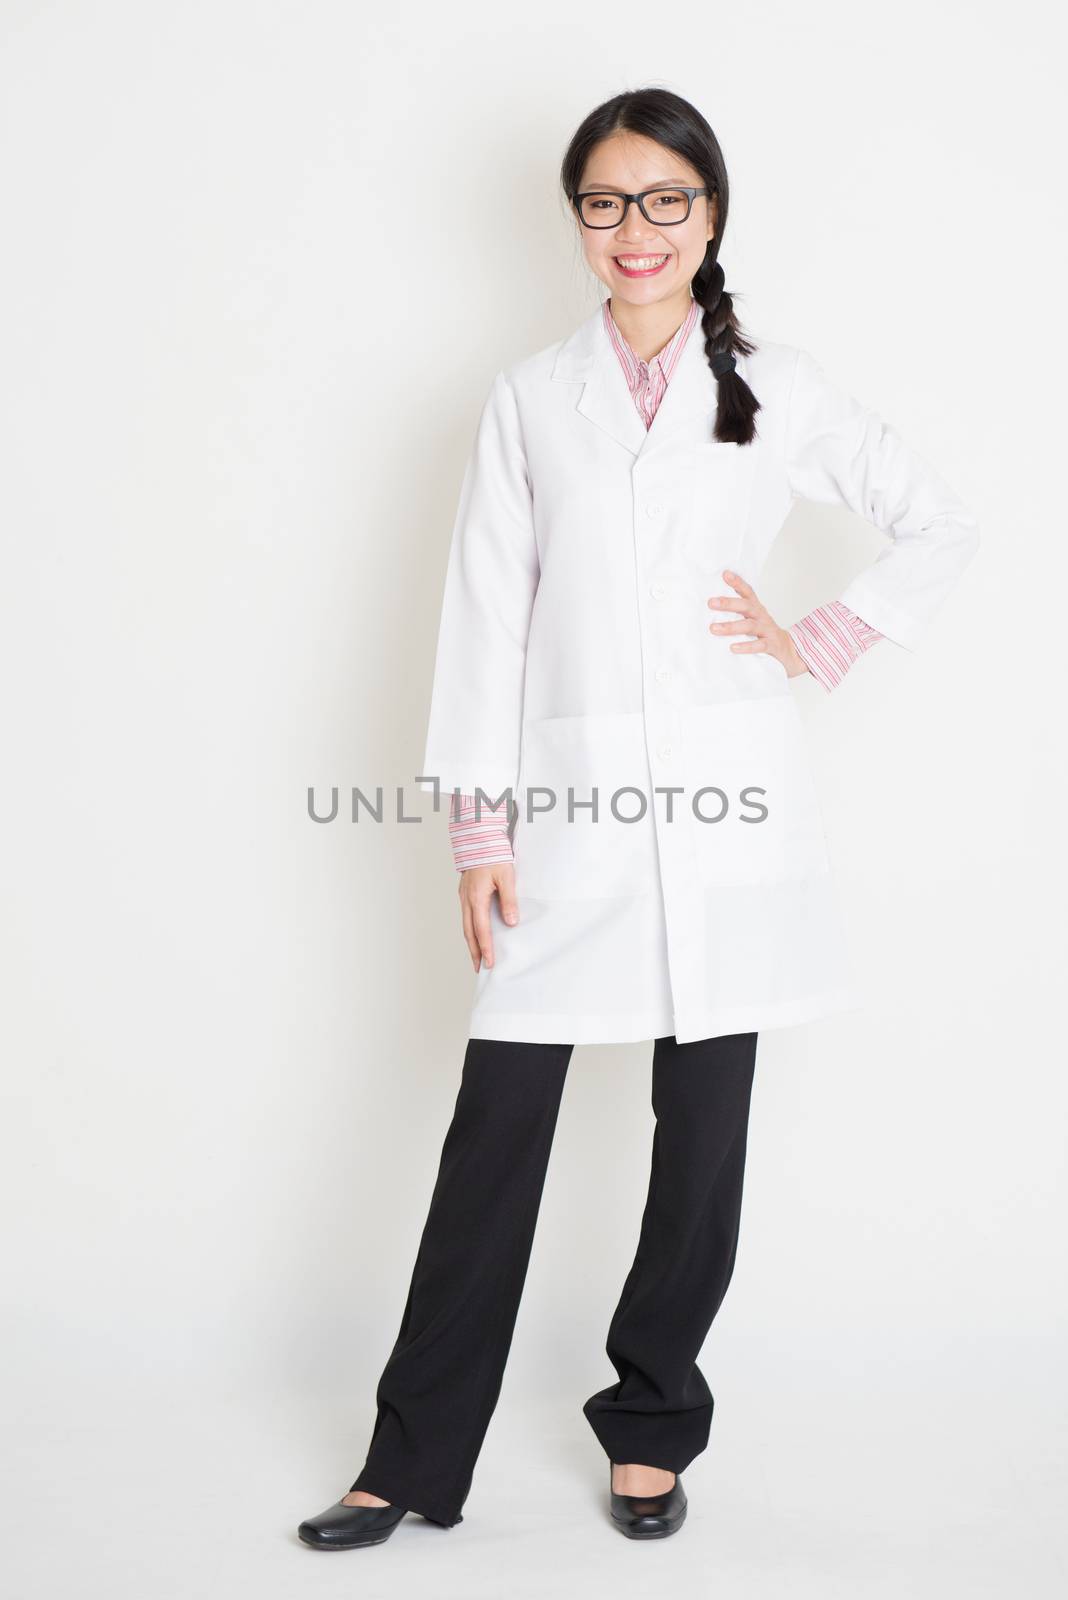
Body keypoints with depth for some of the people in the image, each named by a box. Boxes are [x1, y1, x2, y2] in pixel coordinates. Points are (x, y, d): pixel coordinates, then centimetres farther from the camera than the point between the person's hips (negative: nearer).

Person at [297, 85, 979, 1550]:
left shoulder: (777, 391, 7)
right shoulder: (531, 399, 8)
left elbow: (944, 526, 15)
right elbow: (486, 618, 4)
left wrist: (817, 645, 4)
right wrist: (480, 833, -2)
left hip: (726, 803, 0)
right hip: (572, 806, 0)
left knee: (701, 1130, 7)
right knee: (496, 1129, 0)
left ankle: (652, 1428, 26)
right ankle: (416, 1460, 13)